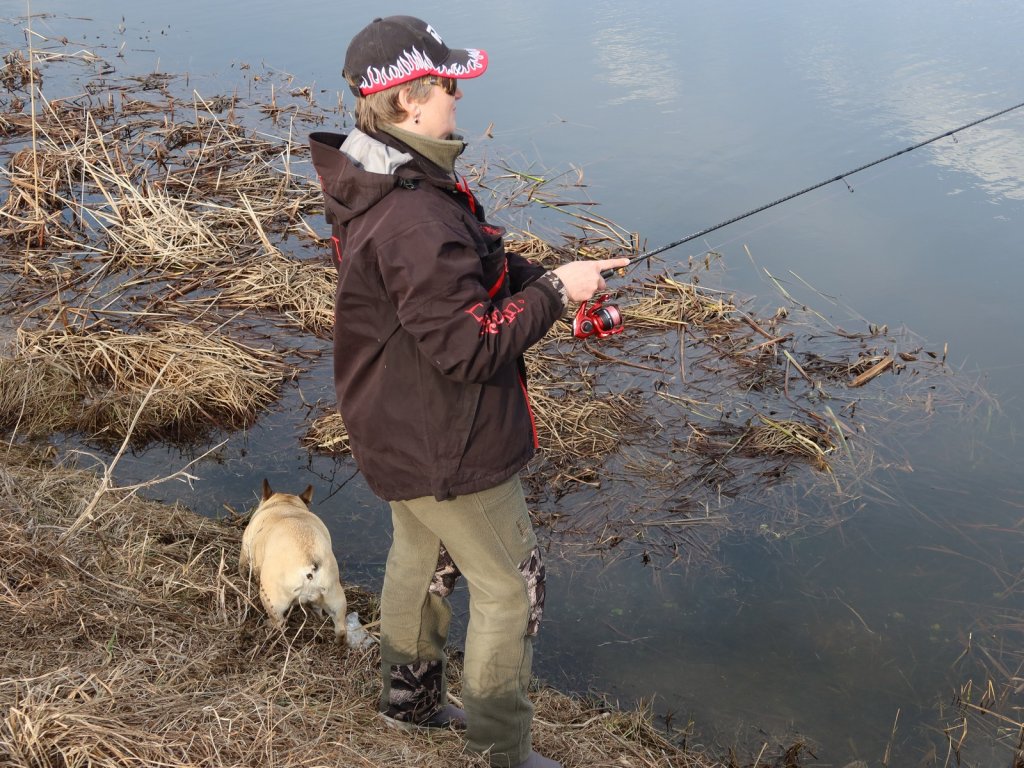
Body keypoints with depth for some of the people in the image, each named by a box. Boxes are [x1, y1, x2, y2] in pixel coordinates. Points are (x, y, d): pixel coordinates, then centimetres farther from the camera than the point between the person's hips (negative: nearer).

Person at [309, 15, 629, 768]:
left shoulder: (378, 185, 1)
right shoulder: (415, 219, -33)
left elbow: (472, 273, 11)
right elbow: (470, 347, -30)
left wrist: (547, 279, -3)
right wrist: (555, 291, -20)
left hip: (399, 429, 10)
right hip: (447, 447, -10)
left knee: (422, 556, 28)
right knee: (510, 587, 6)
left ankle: (410, 694, 49)